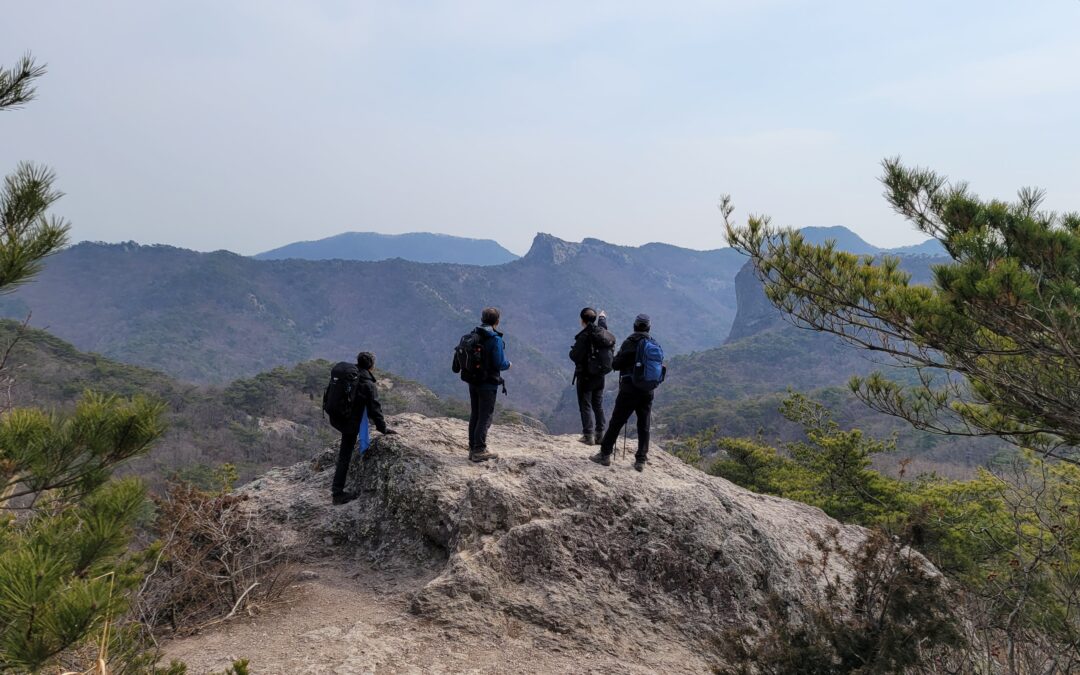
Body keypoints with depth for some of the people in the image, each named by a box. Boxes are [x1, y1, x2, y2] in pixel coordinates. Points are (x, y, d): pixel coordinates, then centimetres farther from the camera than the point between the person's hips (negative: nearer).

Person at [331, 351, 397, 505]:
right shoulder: (369, 385, -16)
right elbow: (375, 408, -14)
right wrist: (383, 429, -3)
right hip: (352, 423, -7)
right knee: (345, 456, 1)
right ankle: (337, 492, 7)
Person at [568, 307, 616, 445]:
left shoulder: (584, 336, -21)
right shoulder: (603, 333, 0)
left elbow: (575, 356, -22)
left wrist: (572, 350, 0)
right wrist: (602, 319, 46)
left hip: (586, 376, -7)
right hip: (600, 375, 7)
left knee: (585, 405, 2)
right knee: (598, 405, 15)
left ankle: (588, 435, 1)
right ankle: (599, 435, 21)